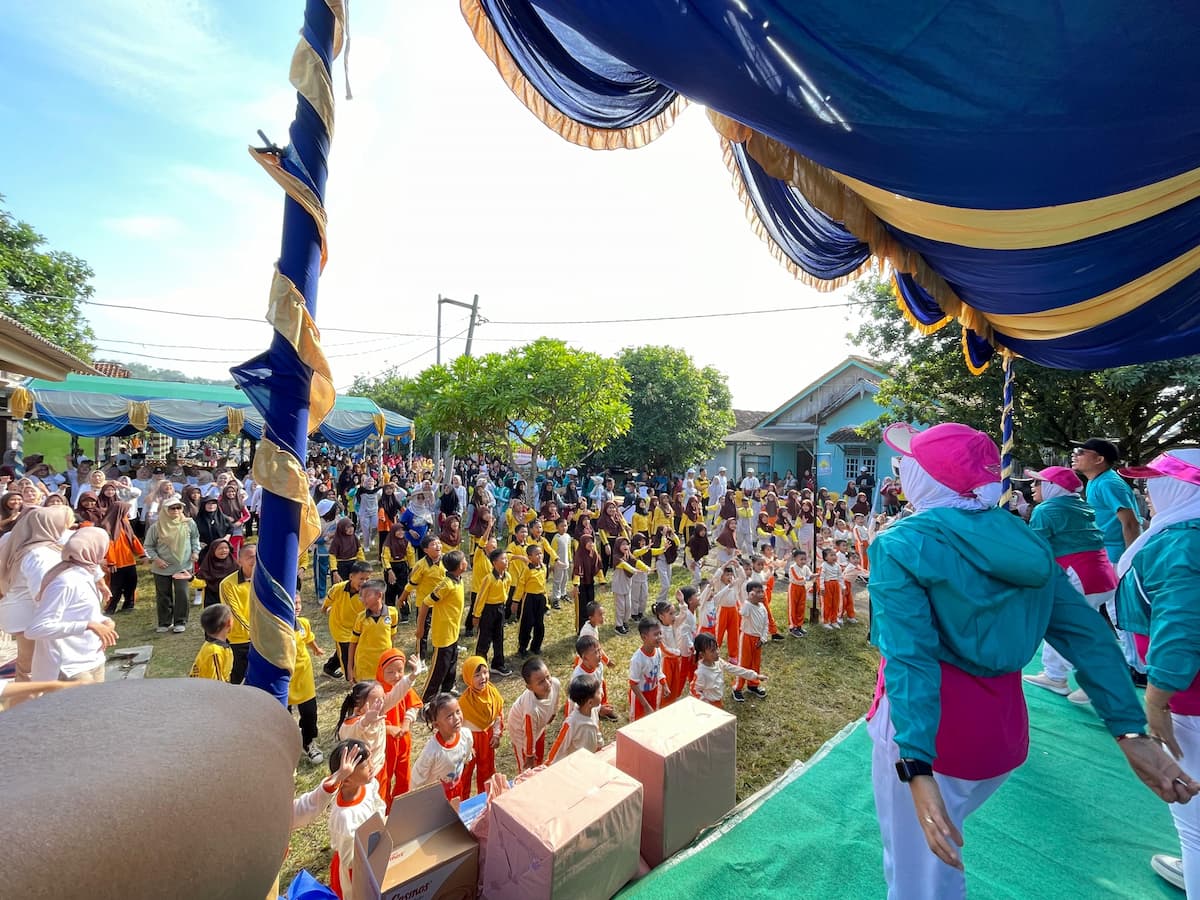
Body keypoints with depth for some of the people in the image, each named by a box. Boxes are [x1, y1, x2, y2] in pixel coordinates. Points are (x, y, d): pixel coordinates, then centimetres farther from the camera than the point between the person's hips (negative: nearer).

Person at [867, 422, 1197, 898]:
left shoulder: (901, 544, -21)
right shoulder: (1023, 541, 1)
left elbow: (910, 656, -29)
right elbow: (1088, 635, 1)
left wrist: (916, 768, -28)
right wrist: (1132, 732, 4)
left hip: (924, 728, -6)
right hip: (1003, 726, 7)